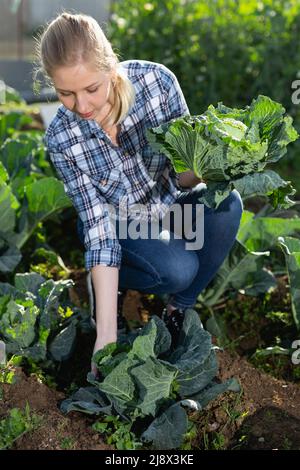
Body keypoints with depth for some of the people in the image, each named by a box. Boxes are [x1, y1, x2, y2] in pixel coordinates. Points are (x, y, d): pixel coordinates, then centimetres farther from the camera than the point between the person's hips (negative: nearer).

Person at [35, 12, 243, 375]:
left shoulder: (156, 80, -25)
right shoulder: (61, 138, -24)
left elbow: (183, 177, -14)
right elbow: (99, 228, -24)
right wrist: (106, 334, -29)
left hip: (169, 203, 2)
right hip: (118, 222, -2)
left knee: (225, 205, -29)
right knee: (178, 269, -31)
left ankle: (179, 307, -6)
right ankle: (105, 282, 2)